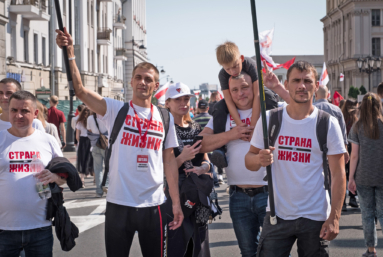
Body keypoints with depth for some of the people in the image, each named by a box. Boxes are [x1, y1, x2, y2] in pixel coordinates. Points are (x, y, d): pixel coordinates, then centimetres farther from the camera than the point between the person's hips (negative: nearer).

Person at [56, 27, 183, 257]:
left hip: (153, 204, 2)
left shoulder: (165, 117, 6)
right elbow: (80, 91, -14)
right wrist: (70, 54, -26)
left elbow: (169, 159, 7)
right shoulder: (115, 110, -1)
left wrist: (176, 202, 3)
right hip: (119, 203, -2)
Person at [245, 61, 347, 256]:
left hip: (315, 218, -1)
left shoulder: (328, 124, -3)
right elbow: (249, 161, 6)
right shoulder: (269, 119, 1)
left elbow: (338, 174, -3)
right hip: (277, 215, 1)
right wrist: (259, 159, -19)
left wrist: (334, 218, -11)